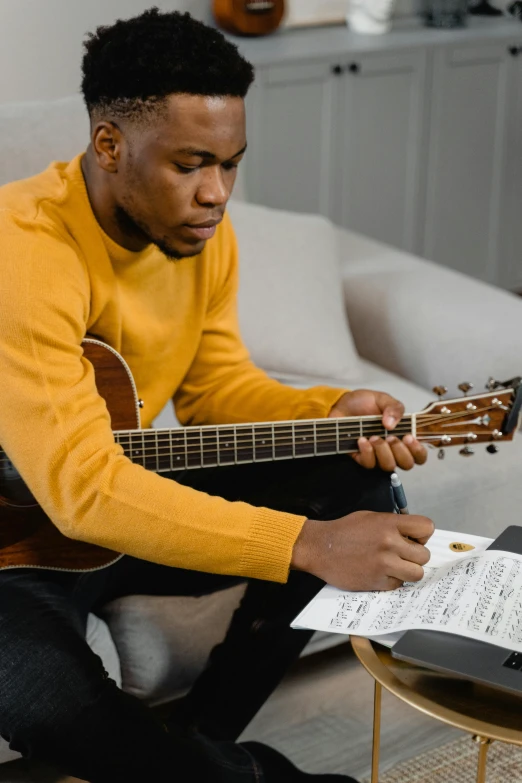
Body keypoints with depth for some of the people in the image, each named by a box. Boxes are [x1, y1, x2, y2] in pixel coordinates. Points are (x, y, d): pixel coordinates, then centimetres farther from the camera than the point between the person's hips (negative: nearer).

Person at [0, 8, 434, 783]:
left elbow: (217, 386, 8)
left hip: (133, 500, 8)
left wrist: (329, 411, -15)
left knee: (355, 486, -4)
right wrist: (308, 545, -44)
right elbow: (80, 487, -38)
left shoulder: (201, 233, -5)